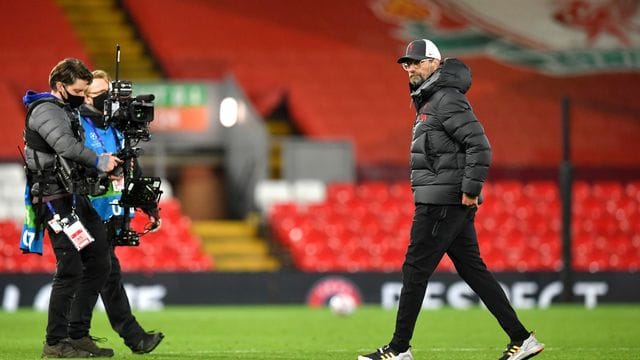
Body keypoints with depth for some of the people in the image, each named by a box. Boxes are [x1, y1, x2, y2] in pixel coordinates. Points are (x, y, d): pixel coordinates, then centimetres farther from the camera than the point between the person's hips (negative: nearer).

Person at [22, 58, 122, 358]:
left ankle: (78, 334, 15)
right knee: (70, 270, -12)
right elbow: (65, 145, -28)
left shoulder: (67, 110, 21)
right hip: (56, 200, -10)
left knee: (99, 264, 9)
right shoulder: (45, 110, -11)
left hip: (76, 197, 10)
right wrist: (99, 162, -25)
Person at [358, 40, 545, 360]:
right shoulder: (428, 101, 20)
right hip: (452, 204, 11)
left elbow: (480, 145, -21)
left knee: (415, 270, -6)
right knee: (472, 270, 9)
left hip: (443, 203, -11)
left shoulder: (447, 100, -12)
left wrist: (471, 190, -21)